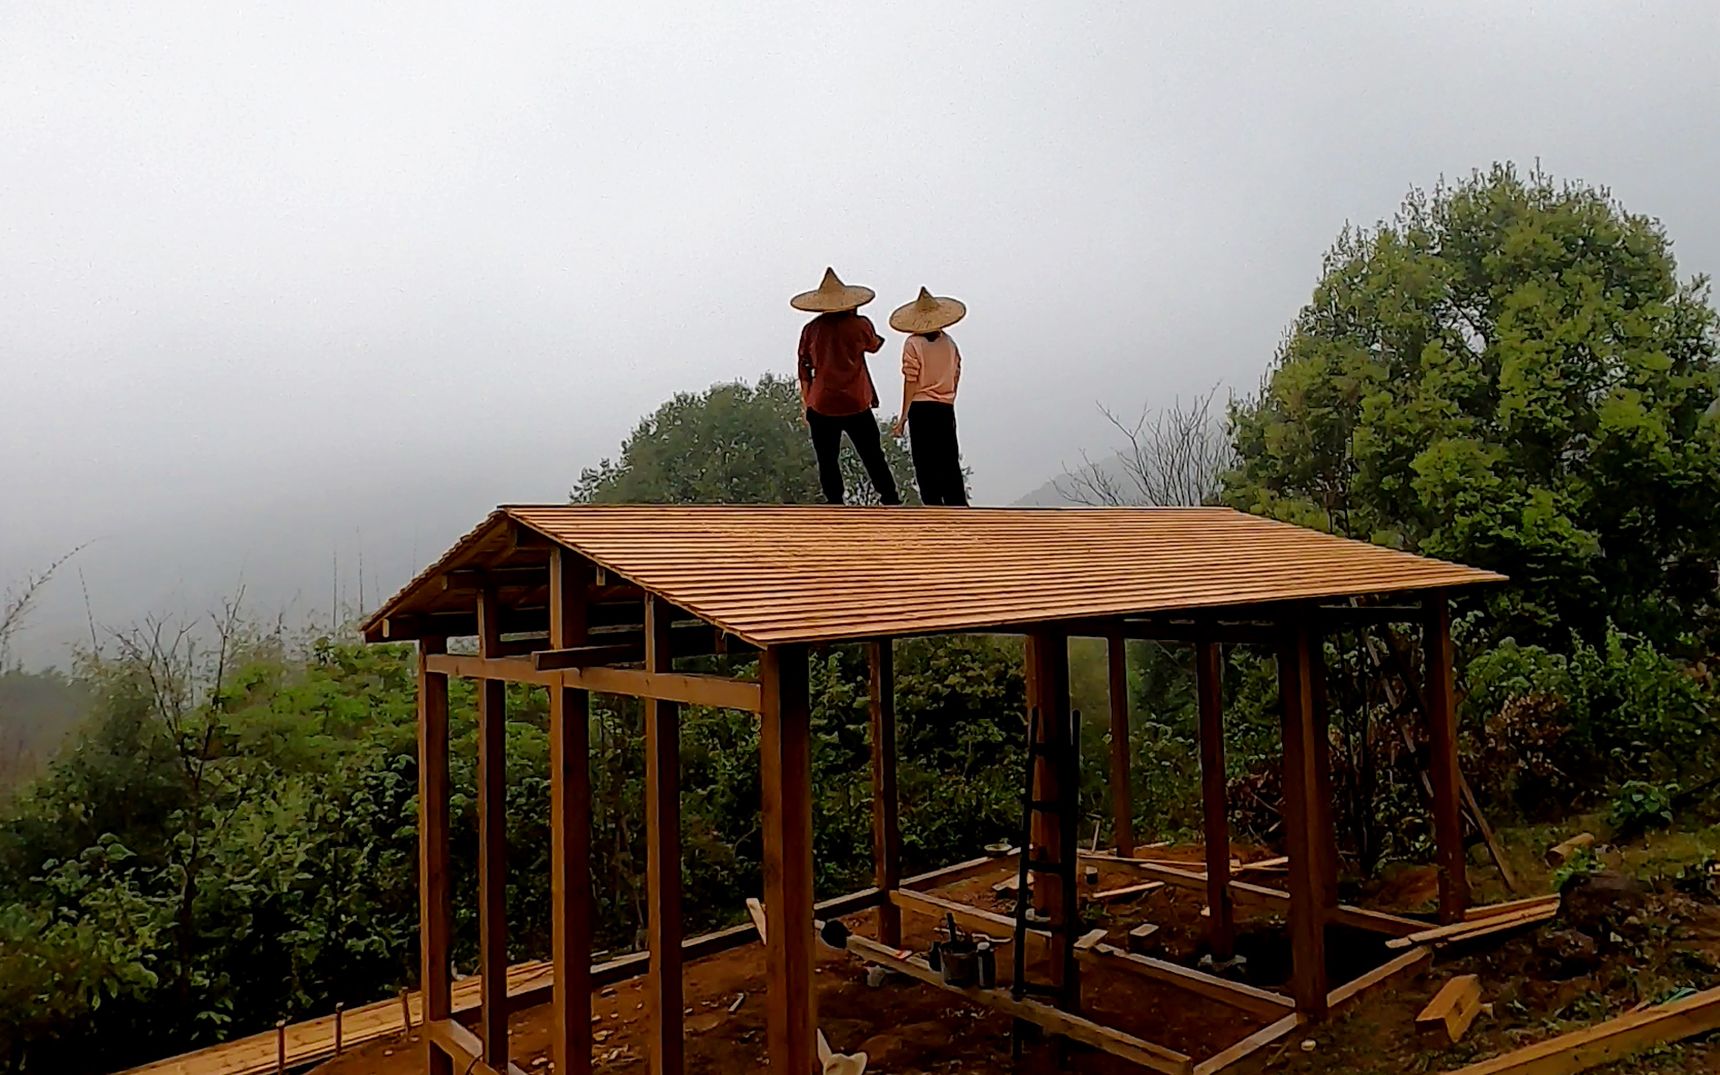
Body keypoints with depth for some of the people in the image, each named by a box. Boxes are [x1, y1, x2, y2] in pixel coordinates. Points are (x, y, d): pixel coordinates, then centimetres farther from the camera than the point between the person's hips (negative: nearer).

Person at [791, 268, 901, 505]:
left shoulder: (811, 329, 0)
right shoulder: (860, 325, -4)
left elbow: (804, 371, 3)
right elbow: (874, 345, 18)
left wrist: (805, 405, 12)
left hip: (822, 407, 0)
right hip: (857, 405, 0)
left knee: (828, 462, 7)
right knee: (873, 458, 12)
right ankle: (890, 500, 16)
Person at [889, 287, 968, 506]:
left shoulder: (913, 344, -8)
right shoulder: (949, 342, 5)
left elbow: (911, 381, -9)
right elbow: (956, 377, 9)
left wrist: (904, 415, -3)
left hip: (921, 408, -4)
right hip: (946, 408, 4)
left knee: (925, 464, 1)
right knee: (950, 462, 12)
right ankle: (958, 505, 13)